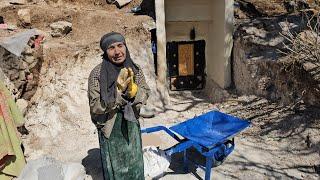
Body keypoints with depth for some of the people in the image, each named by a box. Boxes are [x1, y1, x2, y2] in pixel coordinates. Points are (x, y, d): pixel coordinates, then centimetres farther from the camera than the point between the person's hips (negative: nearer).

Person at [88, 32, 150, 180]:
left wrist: (133, 89, -22)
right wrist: (118, 90, -27)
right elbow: (95, 107, -18)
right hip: (110, 130, -3)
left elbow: (145, 94, -2)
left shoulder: (135, 69, -6)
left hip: (132, 126, 4)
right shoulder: (97, 74, -17)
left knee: (135, 167, 21)